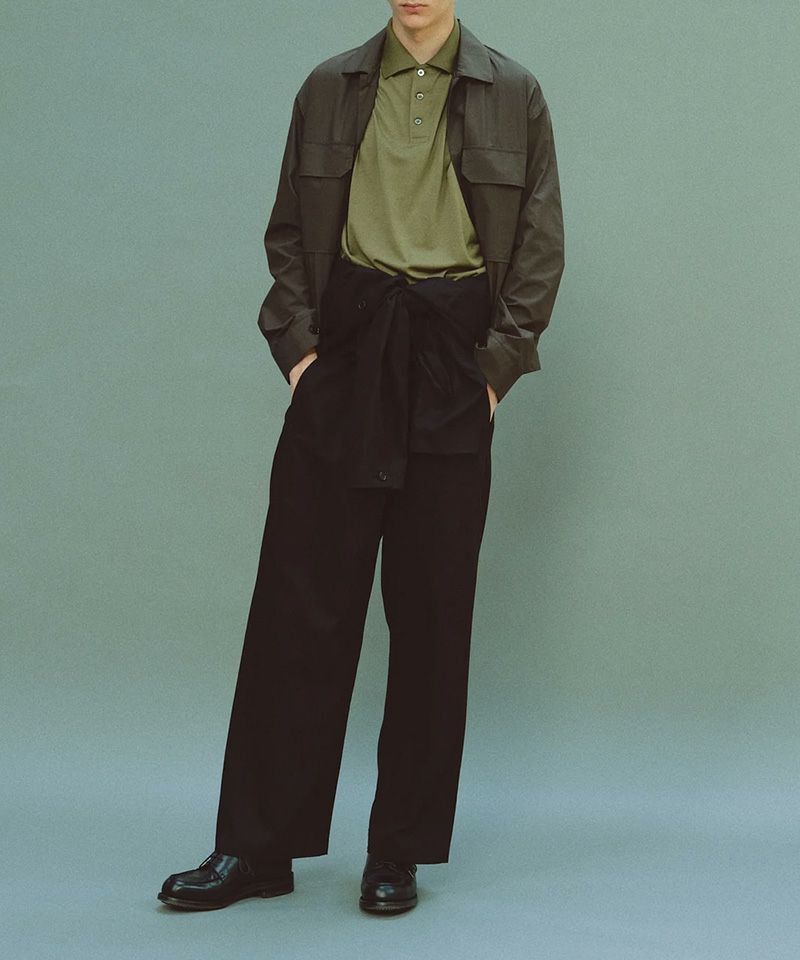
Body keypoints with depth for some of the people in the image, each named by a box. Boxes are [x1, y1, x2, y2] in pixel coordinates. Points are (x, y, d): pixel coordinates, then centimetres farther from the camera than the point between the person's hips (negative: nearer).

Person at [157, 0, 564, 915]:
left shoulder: (512, 95, 5)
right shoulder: (331, 88, 9)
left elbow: (541, 242, 4)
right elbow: (289, 229, 11)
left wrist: (498, 362, -4)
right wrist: (295, 341, -1)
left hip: (451, 366, -1)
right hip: (344, 354, 1)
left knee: (432, 611, 3)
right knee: (299, 599, -1)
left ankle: (400, 852, 14)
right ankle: (256, 845, 8)